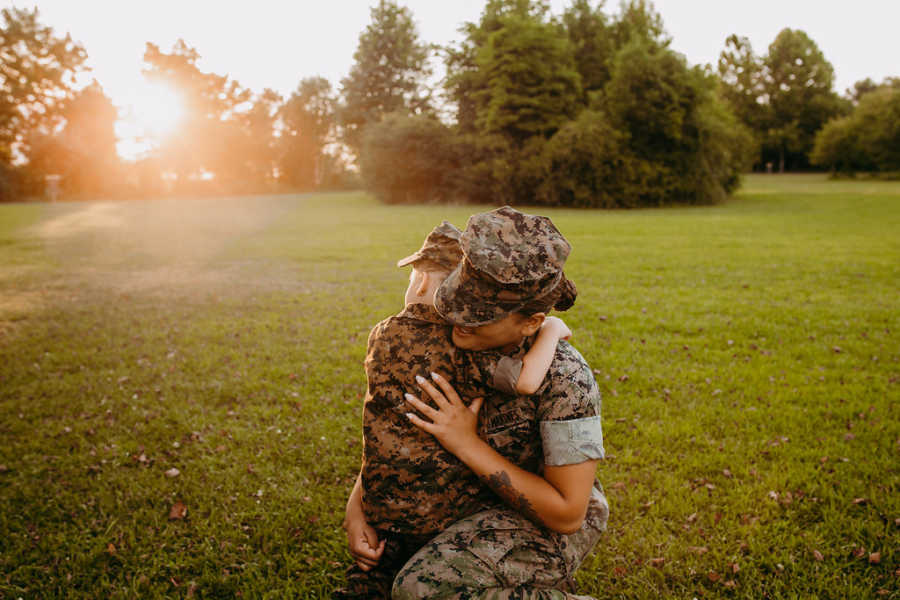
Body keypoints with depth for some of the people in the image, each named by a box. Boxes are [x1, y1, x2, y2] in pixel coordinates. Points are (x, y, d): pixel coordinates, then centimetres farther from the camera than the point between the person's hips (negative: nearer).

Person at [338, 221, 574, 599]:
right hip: (454, 510, -2)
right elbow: (525, 381, -27)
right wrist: (551, 330, -12)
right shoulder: (464, 347, -14)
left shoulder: (384, 334, -5)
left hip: (383, 510, 2)